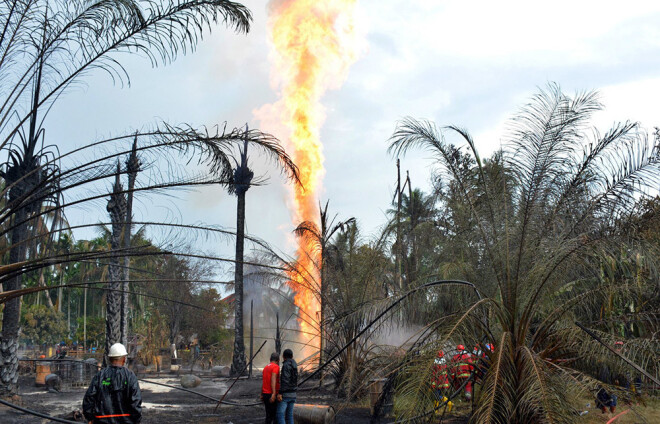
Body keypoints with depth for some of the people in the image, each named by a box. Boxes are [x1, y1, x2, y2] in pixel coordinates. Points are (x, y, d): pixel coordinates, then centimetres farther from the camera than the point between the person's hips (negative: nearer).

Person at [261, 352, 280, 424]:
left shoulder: (266, 367, 15)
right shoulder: (276, 367, -9)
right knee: (276, 415, -4)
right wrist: (274, 394, -28)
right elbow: (273, 380, -21)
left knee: (269, 415, 11)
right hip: (271, 395, -8)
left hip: (265, 394, 8)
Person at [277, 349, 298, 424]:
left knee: (280, 415, -9)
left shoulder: (286, 365, -13)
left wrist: (280, 393, -23)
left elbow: (285, 380, -22)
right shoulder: (294, 365, 14)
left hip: (285, 394, -8)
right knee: (289, 415, 9)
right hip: (292, 394, 8)